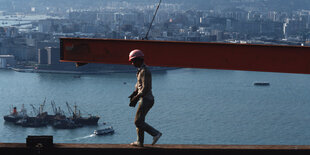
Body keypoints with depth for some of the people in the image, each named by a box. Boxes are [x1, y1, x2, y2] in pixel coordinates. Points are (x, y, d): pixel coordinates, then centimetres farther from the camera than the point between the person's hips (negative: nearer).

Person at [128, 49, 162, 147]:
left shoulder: (144, 71, -18)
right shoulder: (140, 70, 14)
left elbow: (145, 88, -23)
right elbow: (139, 85, 23)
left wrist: (136, 98, -18)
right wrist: (134, 94, 7)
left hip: (146, 100, -10)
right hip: (145, 99, 10)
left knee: (138, 122, -8)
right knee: (140, 121, 14)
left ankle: (155, 133, -7)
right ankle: (140, 142, 19)